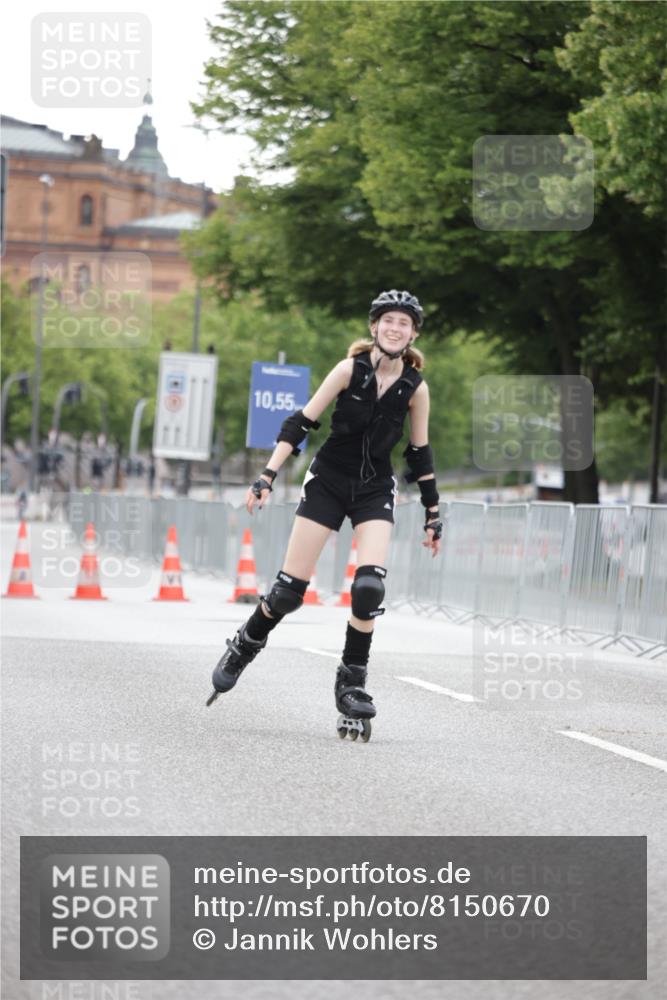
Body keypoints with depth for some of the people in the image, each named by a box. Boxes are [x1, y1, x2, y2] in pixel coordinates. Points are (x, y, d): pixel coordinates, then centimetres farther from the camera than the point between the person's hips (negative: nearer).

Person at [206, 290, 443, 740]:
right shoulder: (351, 370, -11)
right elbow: (302, 423, -8)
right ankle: (243, 648, 28)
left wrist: (433, 513, 10)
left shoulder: (415, 388, -5)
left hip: (376, 491, 1)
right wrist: (268, 475, -13)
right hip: (328, 481, -1)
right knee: (290, 590, -1)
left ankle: (352, 683, -3)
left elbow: (420, 454, 7)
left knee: (369, 587, -19)